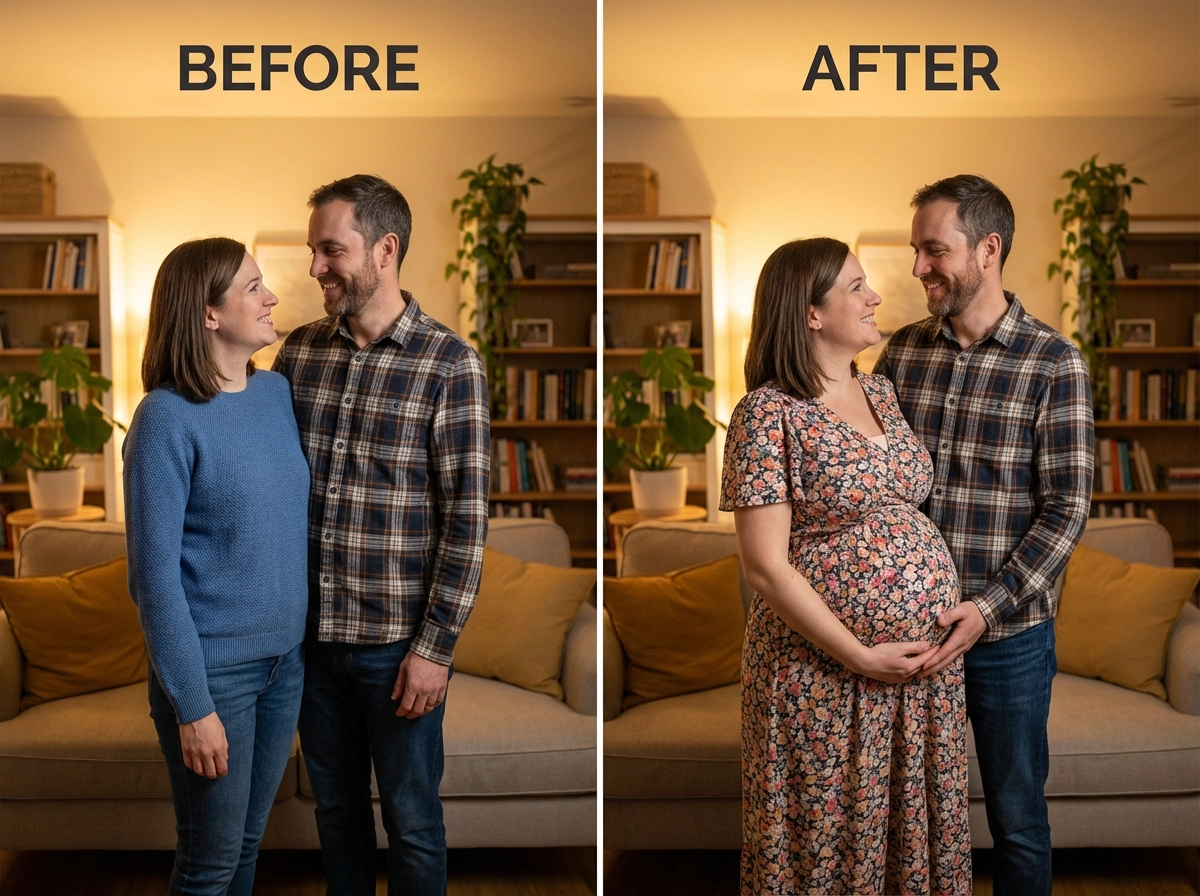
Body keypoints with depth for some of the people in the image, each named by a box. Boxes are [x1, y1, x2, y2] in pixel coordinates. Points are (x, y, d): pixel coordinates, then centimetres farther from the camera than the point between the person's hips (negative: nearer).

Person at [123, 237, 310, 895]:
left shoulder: (278, 392, 3)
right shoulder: (167, 418, -17)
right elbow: (154, 574, -17)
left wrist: (309, 636, 7)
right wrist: (192, 706, -17)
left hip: (286, 656, 6)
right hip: (212, 667, -6)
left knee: (248, 843, 20)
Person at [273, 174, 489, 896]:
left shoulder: (449, 364, -12)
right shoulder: (299, 352, 3)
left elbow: (467, 517, -13)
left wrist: (435, 647, -14)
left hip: (398, 639, -4)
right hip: (311, 629, 5)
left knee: (411, 817, 10)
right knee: (335, 804, 20)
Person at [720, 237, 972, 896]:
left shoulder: (881, 394, 10)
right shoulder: (768, 414, -13)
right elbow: (766, 567, -16)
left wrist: (953, 612, 6)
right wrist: (862, 657, -15)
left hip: (927, 660, 7)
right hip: (826, 674, -6)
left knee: (919, 829, 16)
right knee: (831, 841, 7)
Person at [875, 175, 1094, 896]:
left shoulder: (1054, 363, -9)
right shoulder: (903, 351, 4)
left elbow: (1066, 509, -11)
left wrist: (988, 609, -19)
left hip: (1008, 632, -3)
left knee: (1016, 818, 11)